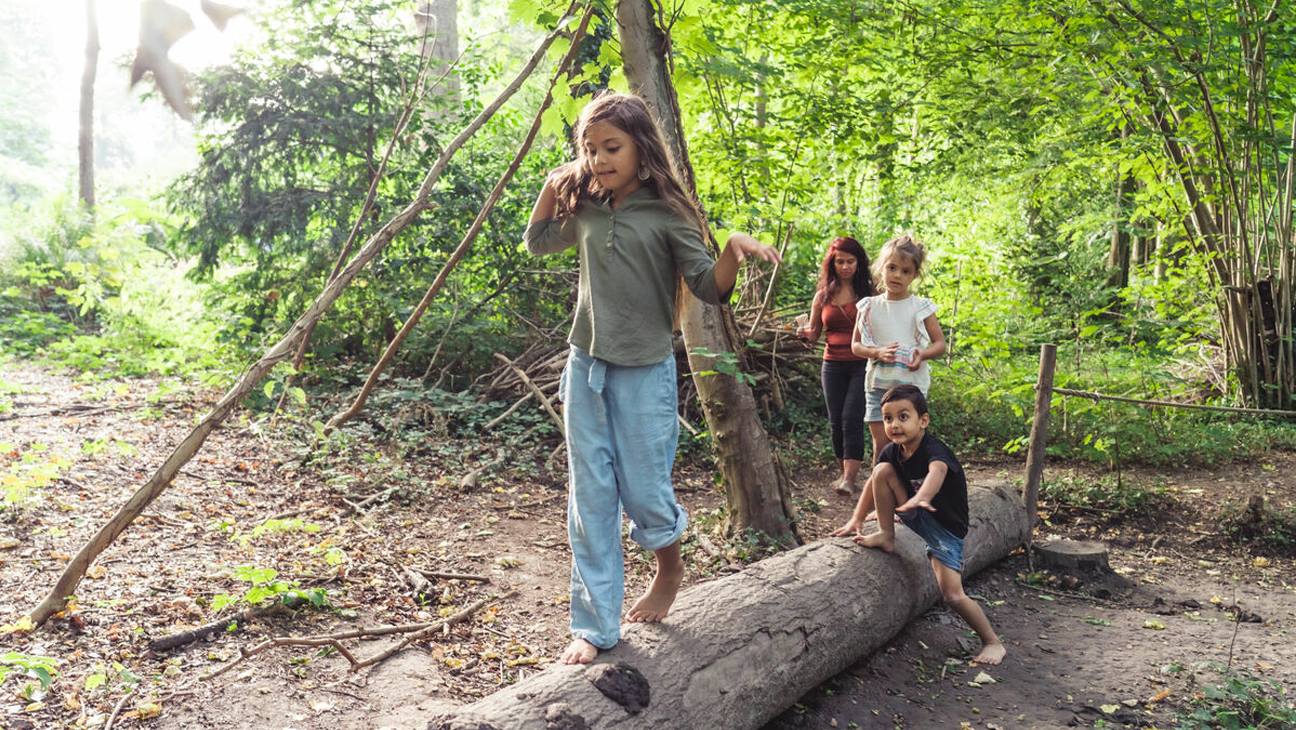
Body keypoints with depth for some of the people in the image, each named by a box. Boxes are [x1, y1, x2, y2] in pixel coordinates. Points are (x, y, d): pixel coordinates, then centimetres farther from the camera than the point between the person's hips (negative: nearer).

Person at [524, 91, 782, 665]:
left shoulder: (666, 213, -7)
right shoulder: (585, 210, 8)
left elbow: (708, 287, -10)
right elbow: (537, 243, 26)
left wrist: (735, 250, -30)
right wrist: (551, 188, 9)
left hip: (644, 371, -4)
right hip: (585, 366, 5)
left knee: (644, 490, 1)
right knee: (591, 500, 5)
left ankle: (670, 567, 35)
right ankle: (594, 627, 14)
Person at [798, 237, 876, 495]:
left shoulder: (869, 292, 1)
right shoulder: (823, 295, 9)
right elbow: (813, 335, 13)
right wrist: (805, 335, -9)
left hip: (862, 364, -3)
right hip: (833, 365, 4)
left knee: (851, 419, -14)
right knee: (836, 422, 6)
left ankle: (849, 479, -16)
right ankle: (844, 472, 20)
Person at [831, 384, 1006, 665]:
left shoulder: (934, 449, -28)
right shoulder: (892, 452, -7)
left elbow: (937, 471, -51)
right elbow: (874, 484, 3)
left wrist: (920, 498, -72)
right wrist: (856, 520, -7)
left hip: (946, 528, -5)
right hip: (917, 517, 6)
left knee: (953, 596, -15)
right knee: (882, 470, -16)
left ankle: (992, 643, 7)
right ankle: (887, 537, -5)